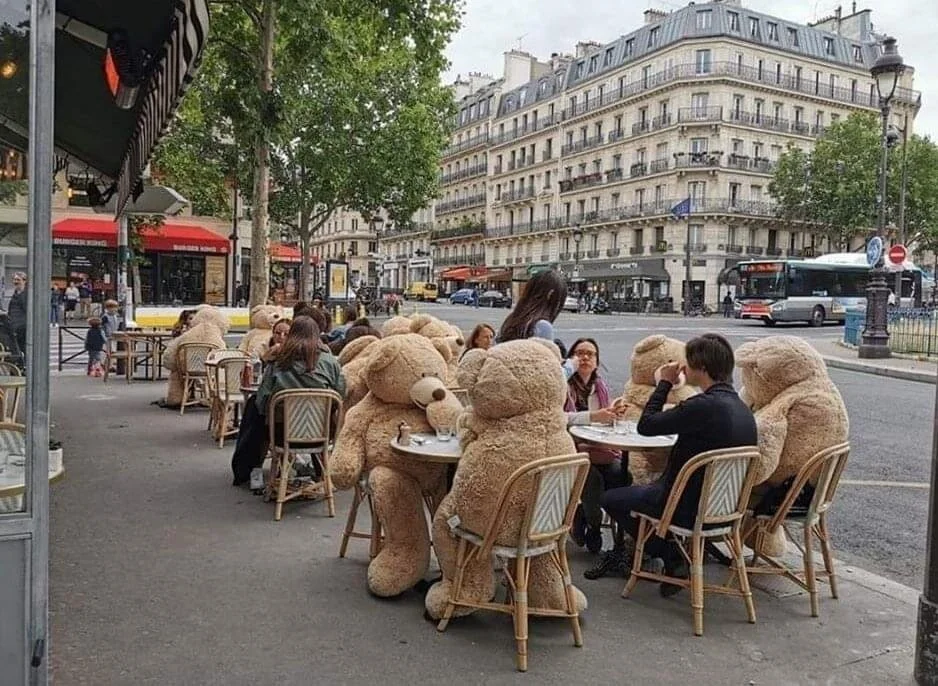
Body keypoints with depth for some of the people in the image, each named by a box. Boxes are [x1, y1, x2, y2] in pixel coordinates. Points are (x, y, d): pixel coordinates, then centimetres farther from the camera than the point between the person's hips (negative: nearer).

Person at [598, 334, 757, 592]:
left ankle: (673, 560, 11)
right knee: (644, 490, 31)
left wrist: (665, 383, -8)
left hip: (691, 508, -9)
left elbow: (646, 425, -18)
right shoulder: (742, 408, 2)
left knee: (610, 499, 9)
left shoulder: (704, 405, -27)